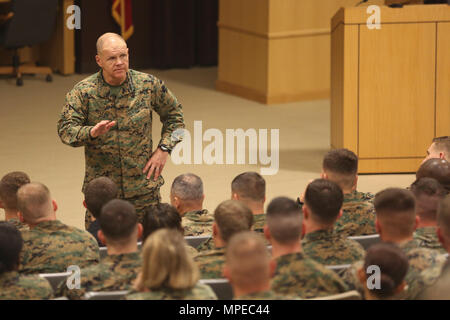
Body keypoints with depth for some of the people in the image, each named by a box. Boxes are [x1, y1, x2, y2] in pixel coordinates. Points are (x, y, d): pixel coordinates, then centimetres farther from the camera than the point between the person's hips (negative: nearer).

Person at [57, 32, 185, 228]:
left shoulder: (148, 85, 0)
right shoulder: (83, 92, -6)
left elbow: (174, 115, 15)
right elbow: (65, 129, -11)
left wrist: (164, 149, 4)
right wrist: (91, 133, -31)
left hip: (144, 188, 1)